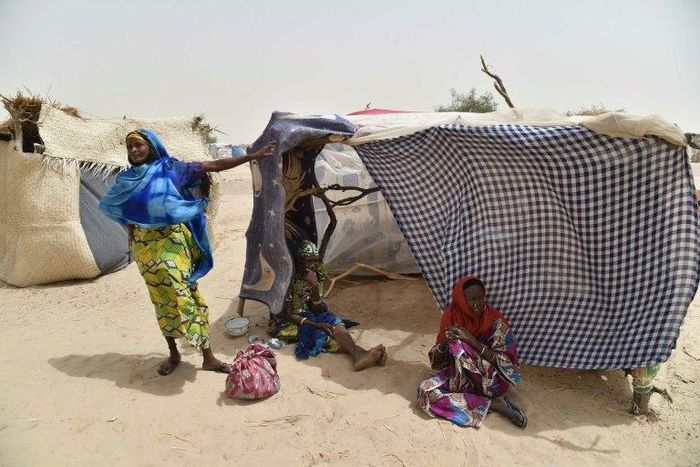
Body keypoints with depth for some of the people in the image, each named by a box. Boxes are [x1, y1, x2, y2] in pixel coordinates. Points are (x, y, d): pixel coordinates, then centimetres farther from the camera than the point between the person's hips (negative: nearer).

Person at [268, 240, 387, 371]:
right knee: (318, 332, -32)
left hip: (307, 316, 5)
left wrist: (315, 287, -25)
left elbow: (317, 310, -8)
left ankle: (358, 354, -46)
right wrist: (316, 324, -30)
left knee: (332, 320, -26)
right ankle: (357, 353, -45)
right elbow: (289, 315, -19)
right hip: (286, 323, -4)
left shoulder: (318, 275, -4)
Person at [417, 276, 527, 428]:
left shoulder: (496, 320, -14)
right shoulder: (452, 318, -5)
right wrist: (444, 342, -22)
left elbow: (504, 363, -20)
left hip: (492, 382, -4)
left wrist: (472, 341, -29)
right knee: (425, 391, -23)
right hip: (460, 377, 4)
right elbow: (436, 362, 0)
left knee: (459, 346, -28)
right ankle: (494, 404, -17)